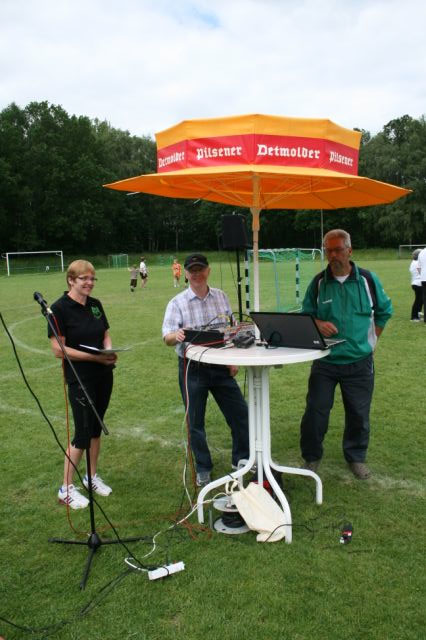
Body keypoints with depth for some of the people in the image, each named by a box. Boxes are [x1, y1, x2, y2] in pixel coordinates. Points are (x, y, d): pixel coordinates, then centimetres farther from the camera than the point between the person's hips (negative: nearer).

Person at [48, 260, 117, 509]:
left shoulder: (96, 304, 6)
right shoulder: (60, 308, -13)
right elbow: (59, 349, -16)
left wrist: (109, 351, -8)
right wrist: (94, 357, -20)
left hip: (103, 376, 6)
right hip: (80, 379, -6)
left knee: (97, 427, 15)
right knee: (83, 432, -3)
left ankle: (93, 476, 32)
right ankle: (67, 488, 13)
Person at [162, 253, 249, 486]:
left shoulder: (221, 297, 5)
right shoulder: (177, 303, -6)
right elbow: (167, 337, -16)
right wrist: (176, 336, -39)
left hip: (220, 366, 3)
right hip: (193, 368, -3)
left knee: (239, 413, 9)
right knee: (195, 422, 7)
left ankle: (242, 459, 31)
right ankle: (203, 469, 26)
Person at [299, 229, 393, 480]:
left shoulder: (368, 279, -1)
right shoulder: (319, 282, 0)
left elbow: (384, 311, 11)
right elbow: (306, 314, 6)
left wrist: (372, 340, 6)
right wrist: (318, 324, -16)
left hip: (359, 361, 0)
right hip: (325, 360, 0)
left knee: (359, 413, 9)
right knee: (315, 411, 2)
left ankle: (356, 457, 30)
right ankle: (312, 457, 22)